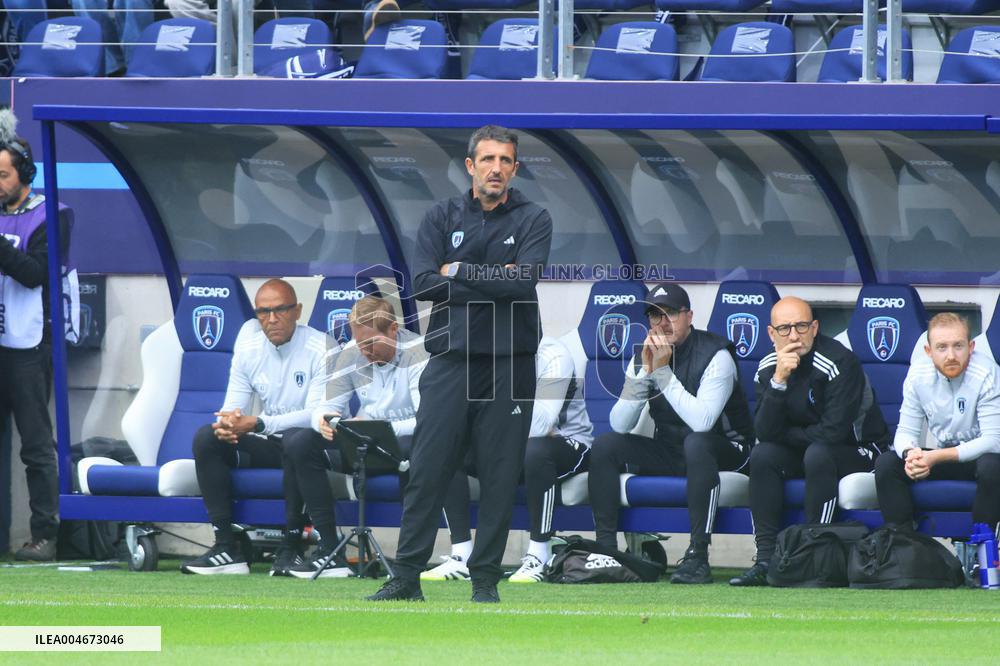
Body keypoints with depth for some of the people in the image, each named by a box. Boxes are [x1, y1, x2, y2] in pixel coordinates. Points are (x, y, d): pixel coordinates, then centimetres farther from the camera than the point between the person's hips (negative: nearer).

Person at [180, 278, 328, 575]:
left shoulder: (320, 348, -14)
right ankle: (226, 548, -20)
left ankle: (291, 547, -31)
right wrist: (226, 424, -24)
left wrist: (258, 424, -33)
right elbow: (233, 405, 4)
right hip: (267, 446, 6)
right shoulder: (249, 348, 4)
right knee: (206, 437, -16)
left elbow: (317, 415, -23)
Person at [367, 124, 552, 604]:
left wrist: (460, 271, -5)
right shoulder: (442, 218, 9)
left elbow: (524, 280, -12)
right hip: (450, 361, 1)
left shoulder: (533, 220, 5)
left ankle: (485, 579, 6)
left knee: (500, 475, 0)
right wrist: (494, 282, -8)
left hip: (509, 364, -1)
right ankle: (406, 577, -1)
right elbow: (425, 284, -4)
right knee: (427, 469, -4)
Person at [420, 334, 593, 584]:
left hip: (568, 444, -6)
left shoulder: (552, 355, -20)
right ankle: (461, 556, -17)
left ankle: (539, 556, -27)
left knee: (535, 450, -40)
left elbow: (540, 425, -33)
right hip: (509, 447, 6)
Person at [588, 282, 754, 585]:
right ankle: (606, 547, -13)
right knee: (605, 445, -13)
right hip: (667, 452, 6)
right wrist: (645, 371, -20)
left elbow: (702, 421, -32)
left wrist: (663, 372, -30)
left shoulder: (715, 356, -17)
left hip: (723, 451, -6)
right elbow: (620, 424, -9)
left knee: (696, 442, -39)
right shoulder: (644, 355, 0)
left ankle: (698, 555, -38)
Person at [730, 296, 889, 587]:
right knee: (762, 455, -20)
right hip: (802, 452, 5)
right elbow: (764, 433, -15)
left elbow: (833, 432, -27)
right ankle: (766, 559, -23)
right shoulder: (767, 368, -5)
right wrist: (779, 381, -27)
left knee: (818, 454, -34)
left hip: (860, 450, -5)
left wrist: (787, 435, -12)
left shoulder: (839, 362, -23)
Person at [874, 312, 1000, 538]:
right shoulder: (919, 374, -7)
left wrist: (936, 457, -30)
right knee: (886, 463, -17)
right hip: (942, 455, 4)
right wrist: (910, 453, -28)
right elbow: (906, 431, -1)